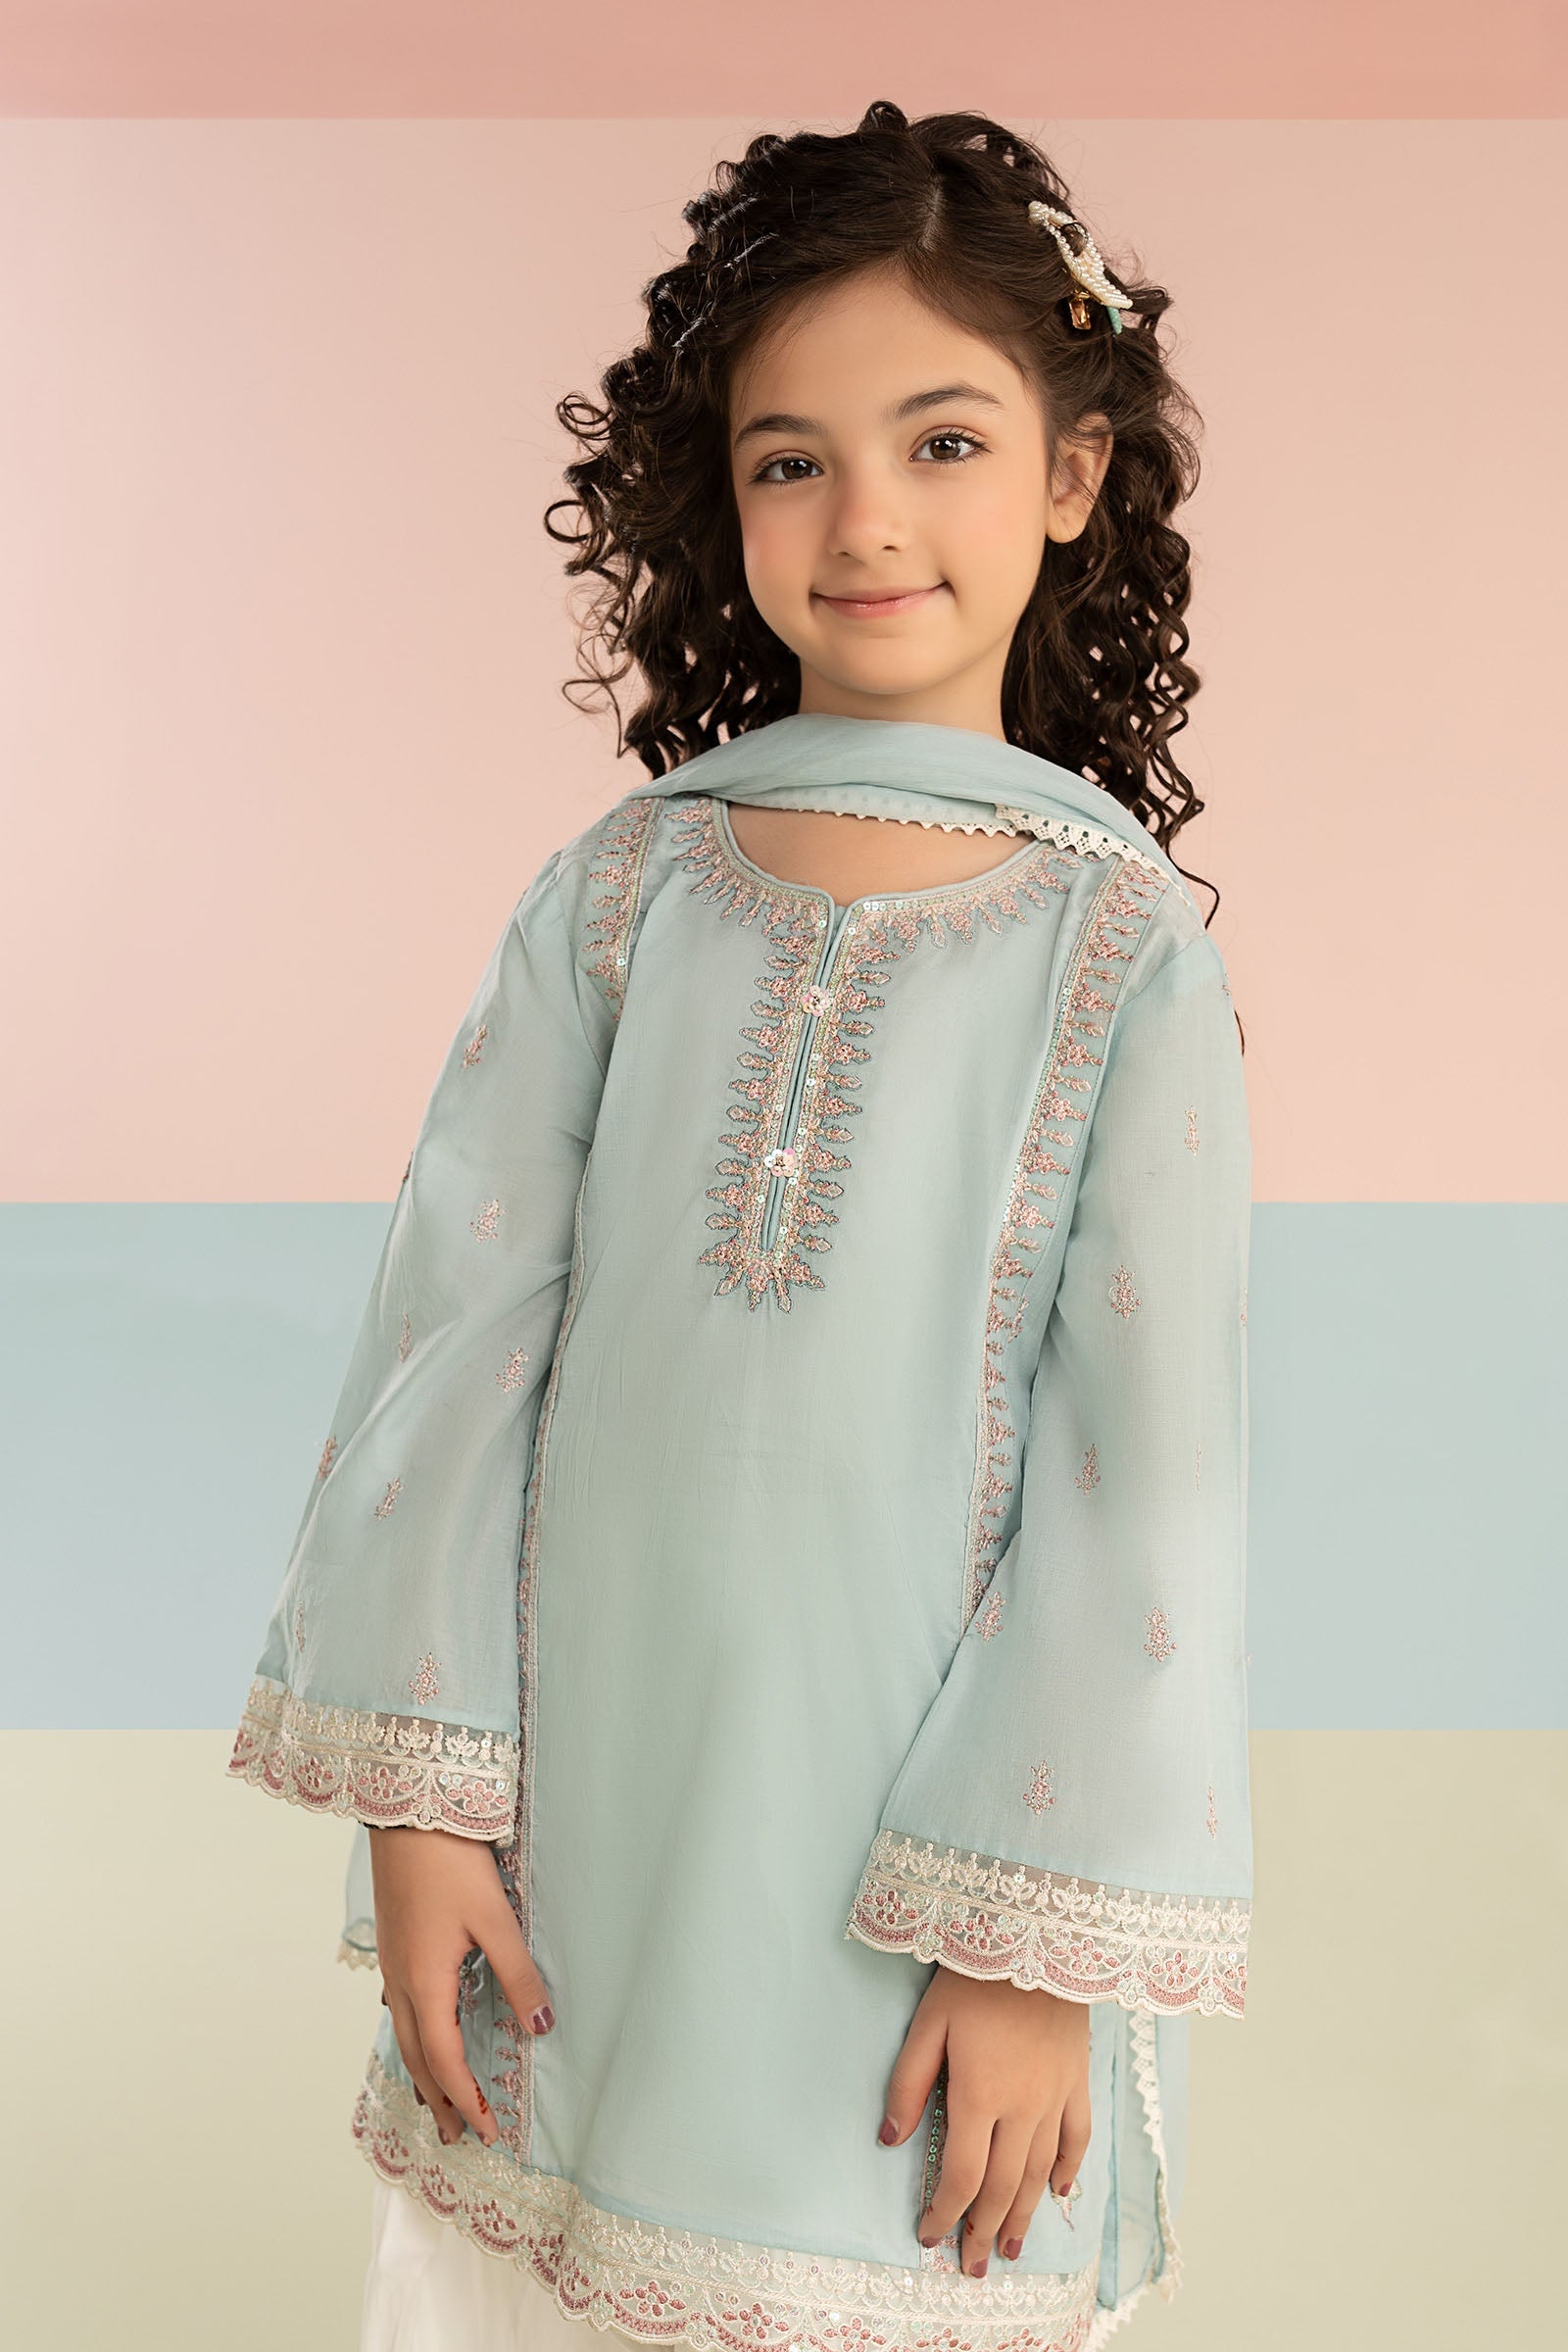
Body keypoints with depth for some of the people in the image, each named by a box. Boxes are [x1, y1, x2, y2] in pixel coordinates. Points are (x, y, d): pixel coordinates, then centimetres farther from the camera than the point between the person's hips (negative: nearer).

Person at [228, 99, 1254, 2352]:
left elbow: (1150, 1465, -8)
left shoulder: (1119, 942, -7)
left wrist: (1039, 1937, -9)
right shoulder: (618, 894, -1)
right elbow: (458, 1325, -1)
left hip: (905, 1867, -2)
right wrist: (419, 1798, -3)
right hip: (581, 1827, 2)